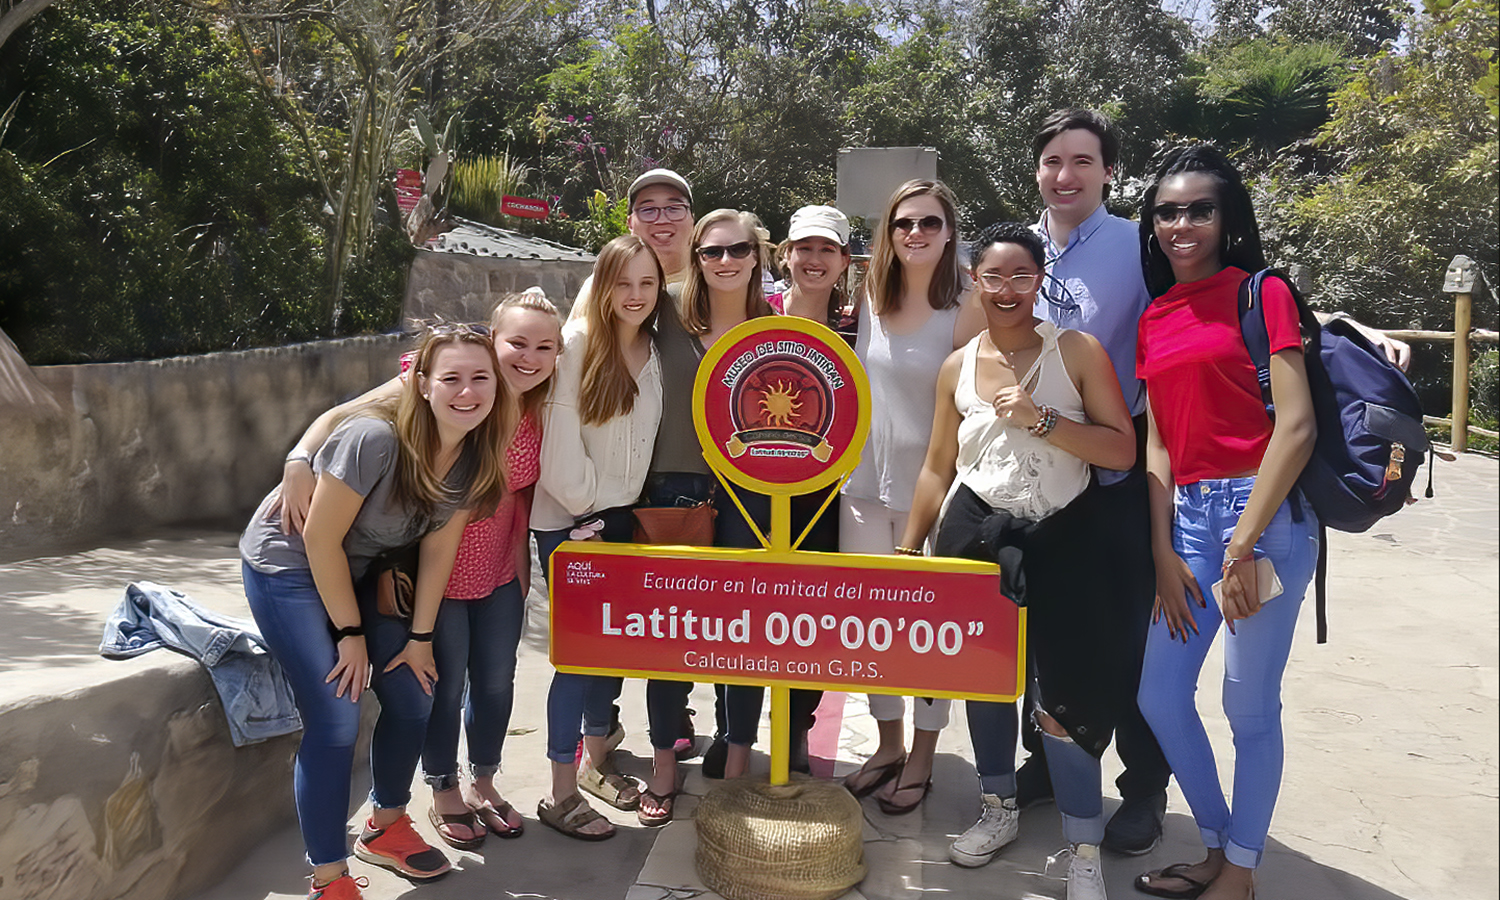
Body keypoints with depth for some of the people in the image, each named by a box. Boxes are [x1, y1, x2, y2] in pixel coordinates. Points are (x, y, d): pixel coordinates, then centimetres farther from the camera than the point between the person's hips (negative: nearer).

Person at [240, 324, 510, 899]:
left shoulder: (475, 457, -11)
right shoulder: (374, 439, -32)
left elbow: (439, 547, -2)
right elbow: (321, 539, -24)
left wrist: (419, 636, 0)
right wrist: (350, 633, -15)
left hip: (362, 571, 7)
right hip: (287, 566, -7)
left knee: (413, 698, 7)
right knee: (335, 721, -12)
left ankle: (385, 827, 32)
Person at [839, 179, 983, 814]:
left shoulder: (966, 311, -9)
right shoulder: (870, 297, 5)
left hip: (930, 487, -5)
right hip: (864, 482, 5)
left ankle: (921, 760, 24)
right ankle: (888, 745, 31)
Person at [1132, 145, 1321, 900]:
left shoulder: (1262, 294, -3)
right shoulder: (1154, 320, 13)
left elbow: (1296, 425, -11)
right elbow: (1157, 441, 10)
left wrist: (1243, 545, -15)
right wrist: (1164, 554, 2)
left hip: (1265, 513, -6)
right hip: (1188, 516, 6)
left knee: (1250, 704, 3)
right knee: (1160, 696, 9)